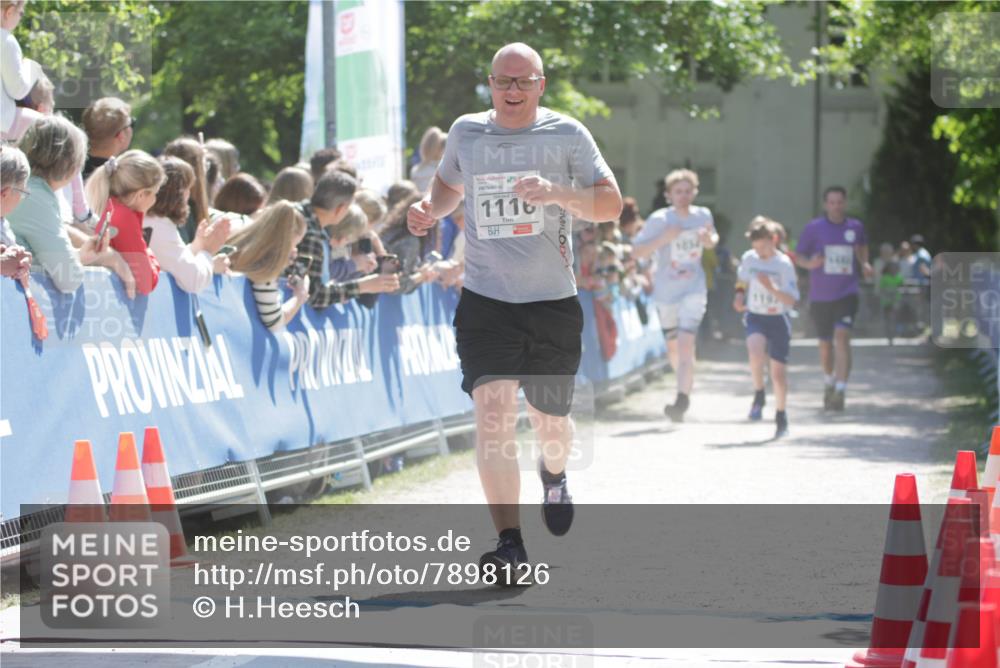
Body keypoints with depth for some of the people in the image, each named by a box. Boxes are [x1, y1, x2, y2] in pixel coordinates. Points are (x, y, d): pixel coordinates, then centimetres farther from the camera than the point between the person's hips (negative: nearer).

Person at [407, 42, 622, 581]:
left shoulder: (566, 134, 0)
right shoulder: (466, 132, 8)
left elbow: (611, 204, -5)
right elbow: (449, 184, 27)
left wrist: (557, 193, -22)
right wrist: (430, 210, 5)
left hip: (553, 300, 0)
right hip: (485, 299, 0)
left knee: (550, 420, 12)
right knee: (492, 408, -18)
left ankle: (554, 476, 51)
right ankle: (509, 545, -21)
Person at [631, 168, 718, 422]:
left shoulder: (703, 215, -2)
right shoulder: (659, 220, -12)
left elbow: (713, 239, 19)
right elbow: (636, 252, -15)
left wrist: (710, 239, -6)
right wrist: (663, 238, -29)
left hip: (694, 289, -1)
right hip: (666, 292, 1)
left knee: (686, 343, -18)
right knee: (673, 346, 15)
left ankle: (681, 401, -21)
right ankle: (686, 385, 44)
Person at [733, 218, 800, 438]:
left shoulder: (784, 264, -12)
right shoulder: (748, 259, -1)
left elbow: (792, 300, -16)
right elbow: (742, 282, 20)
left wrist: (771, 288, -30)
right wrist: (739, 295, -1)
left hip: (778, 320, -2)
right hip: (755, 316, 2)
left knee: (778, 372, 2)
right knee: (755, 350, -31)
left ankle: (781, 414, 23)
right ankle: (758, 395, -9)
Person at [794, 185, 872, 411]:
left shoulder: (855, 227, 4)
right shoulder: (814, 228, -2)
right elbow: (798, 257, 2)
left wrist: (864, 264, 6)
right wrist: (810, 263, -19)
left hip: (847, 294, -1)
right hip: (820, 296, 1)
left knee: (842, 337, -20)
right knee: (825, 344, 12)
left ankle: (840, 391, -23)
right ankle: (829, 382, 40)